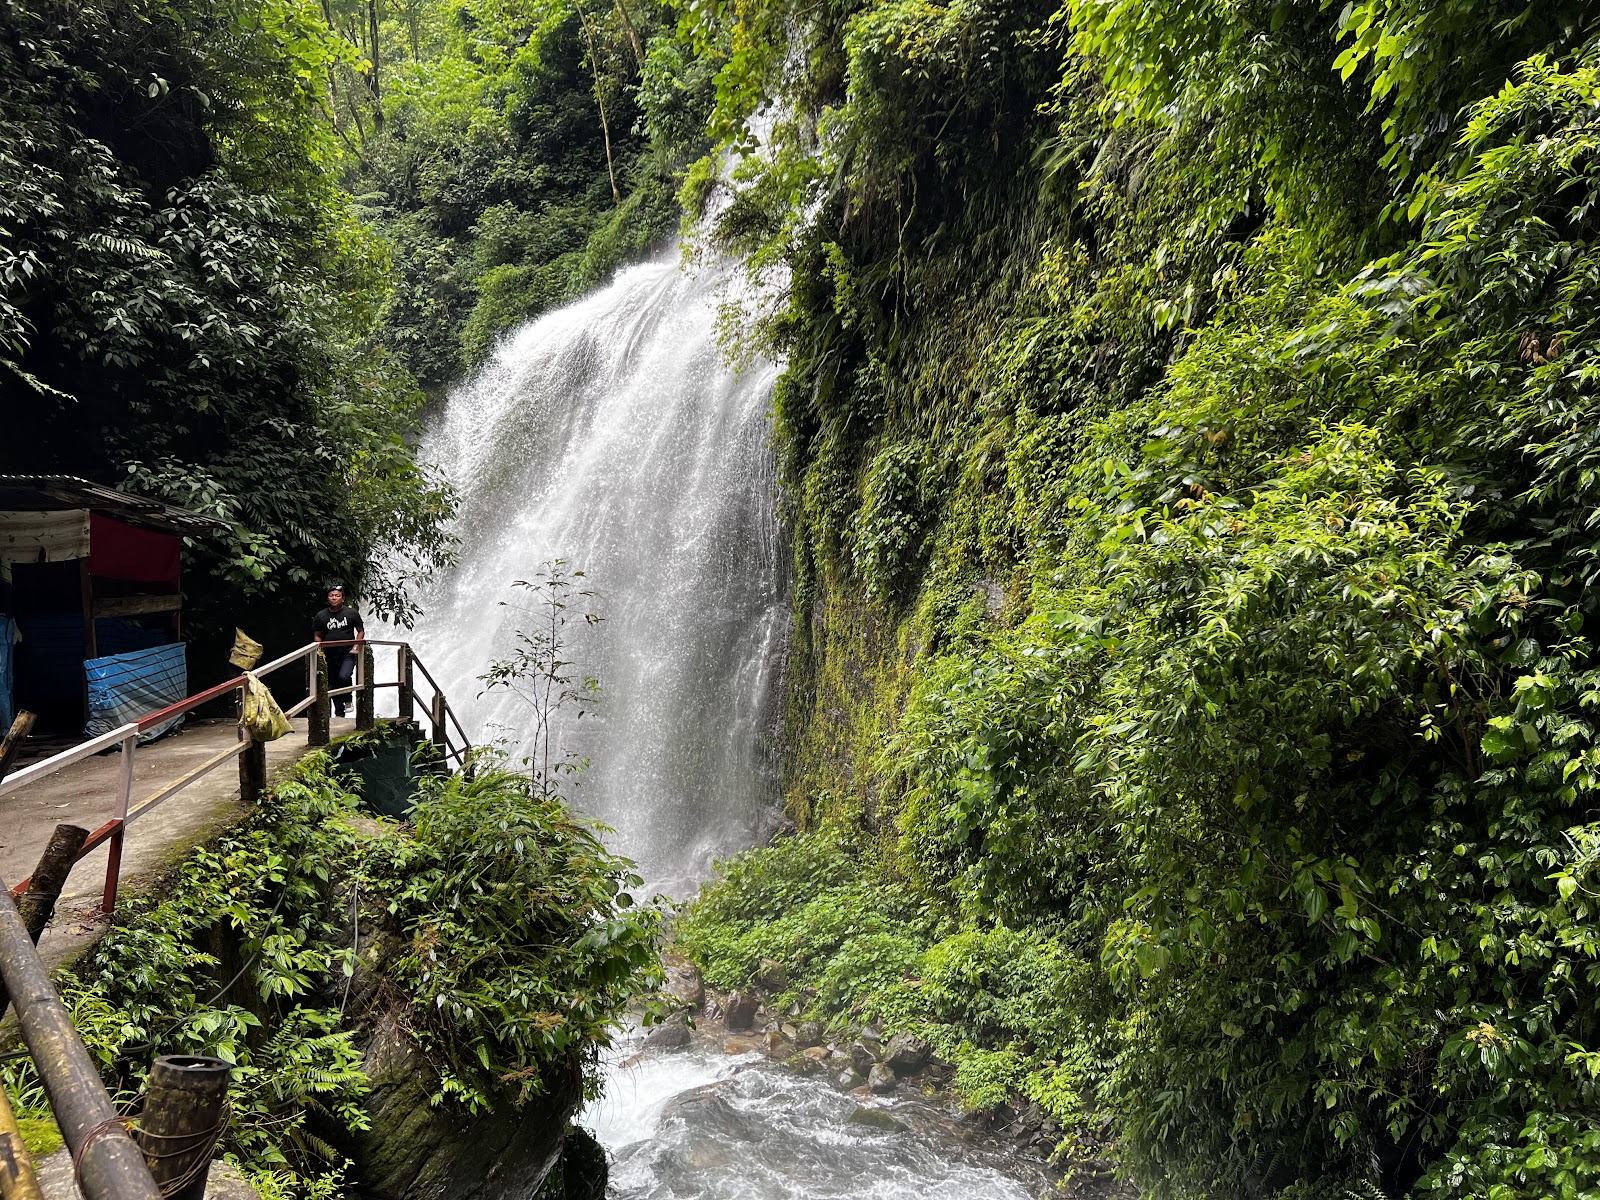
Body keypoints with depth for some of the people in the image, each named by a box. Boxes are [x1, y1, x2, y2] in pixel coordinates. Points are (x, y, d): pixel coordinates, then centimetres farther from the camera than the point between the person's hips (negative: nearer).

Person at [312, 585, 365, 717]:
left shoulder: (351, 613, -1)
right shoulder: (321, 616, 4)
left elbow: (361, 631, 6)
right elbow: (317, 636, 13)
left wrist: (356, 647, -6)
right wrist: (320, 651, -2)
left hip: (348, 653, -3)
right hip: (330, 656, 3)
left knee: (343, 676, -27)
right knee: (333, 685, 9)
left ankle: (348, 700, 0)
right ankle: (339, 713, 22)